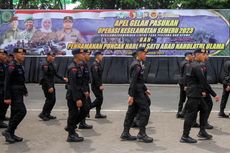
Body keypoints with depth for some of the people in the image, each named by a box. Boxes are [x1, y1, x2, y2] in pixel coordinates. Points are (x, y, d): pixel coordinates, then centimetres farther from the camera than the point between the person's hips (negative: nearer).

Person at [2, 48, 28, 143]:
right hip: (14, 94, -9)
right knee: (22, 111, -14)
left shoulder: (20, 66, 13)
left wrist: (25, 91, 18)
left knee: (15, 113, 12)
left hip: (19, 94, 9)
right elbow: (7, 82, -20)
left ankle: (11, 135, 19)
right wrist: (7, 97, -23)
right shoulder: (11, 66, -15)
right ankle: (8, 131, -5)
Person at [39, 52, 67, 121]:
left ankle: (47, 114, 20)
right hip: (46, 85, -9)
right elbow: (45, 77, -21)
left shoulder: (52, 64, 12)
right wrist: (49, 87, -25)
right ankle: (42, 114, 4)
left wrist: (63, 78, 9)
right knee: (50, 100, -8)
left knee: (53, 100, 10)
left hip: (51, 85, 9)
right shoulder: (45, 65, -16)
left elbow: (56, 73, 20)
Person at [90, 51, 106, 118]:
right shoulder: (95, 65, -18)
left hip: (98, 85, 10)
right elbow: (95, 76, -24)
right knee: (99, 99, -9)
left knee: (99, 99, 11)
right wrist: (99, 85, -23)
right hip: (95, 86, -10)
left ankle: (98, 114, 18)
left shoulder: (98, 64, 13)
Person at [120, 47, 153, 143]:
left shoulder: (138, 64, 15)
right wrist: (131, 95, -24)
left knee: (132, 112, 12)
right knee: (145, 111, -5)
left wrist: (145, 89, 23)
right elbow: (133, 81, -22)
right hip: (137, 92, -10)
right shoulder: (136, 65, -16)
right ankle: (141, 134, 0)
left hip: (139, 91, 10)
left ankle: (125, 133, 17)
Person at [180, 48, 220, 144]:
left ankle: (202, 132, 25)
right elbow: (204, 82, -20)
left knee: (204, 109, 17)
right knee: (191, 114, -4)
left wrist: (201, 91, 24)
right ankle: (185, 137, 3)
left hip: (196, 94, 10)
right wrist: (214, 95, -17)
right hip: (194, 94, -10)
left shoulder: (192, 65, 14)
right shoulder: (197, 66, -17)